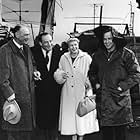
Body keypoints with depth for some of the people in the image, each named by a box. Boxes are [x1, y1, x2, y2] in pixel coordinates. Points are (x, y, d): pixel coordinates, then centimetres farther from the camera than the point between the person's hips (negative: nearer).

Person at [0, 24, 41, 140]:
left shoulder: (26, 48, 11)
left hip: (29, 95, 8)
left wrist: (34, 72, 5)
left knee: (28, 130, 15)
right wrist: (10, 96, -20)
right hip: (15, 97, -7)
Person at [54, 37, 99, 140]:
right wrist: (61, 75, -10)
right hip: (68, 94, 3)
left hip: (82, 92, -2)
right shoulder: (63, 58, 5)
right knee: (70, 114, 7)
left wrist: (89, 83, -19)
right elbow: (57, 73, 11)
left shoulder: (86, 58, -5)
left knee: (82, 115, 3)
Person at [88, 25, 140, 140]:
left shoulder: (126, 54, -3)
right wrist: (96, 84, 8)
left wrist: (121, 87, -11)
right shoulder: (98, 55, 11)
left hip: (120, 100, -3)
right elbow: (92, 73, 25)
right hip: (102, 100, 4)